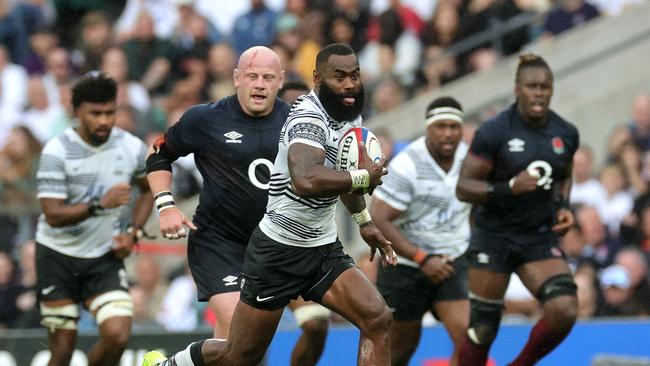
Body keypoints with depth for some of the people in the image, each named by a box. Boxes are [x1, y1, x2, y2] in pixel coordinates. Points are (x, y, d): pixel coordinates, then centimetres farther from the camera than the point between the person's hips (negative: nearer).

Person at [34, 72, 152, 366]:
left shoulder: (132, 148, -5)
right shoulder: (57, 151, -16)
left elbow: (148, 189, 16)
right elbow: (54, 214, -21)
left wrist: (133, 232, 0)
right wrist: (100, 204, -34)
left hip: (105, 256, 2)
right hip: (58, 256, -2)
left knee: (117, 335, -16)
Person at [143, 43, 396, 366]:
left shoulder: (350, 116, 5)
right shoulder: (310, 118, -25)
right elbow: (306, 180, -47)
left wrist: (364, 221, 33)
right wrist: (363, 178, -34)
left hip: (323, 249, 7)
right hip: (279, 251, -7)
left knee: (377, 319, -14)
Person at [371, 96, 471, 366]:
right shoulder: (407, 165, -21)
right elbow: (377, 220, -25)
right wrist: (422, 259, -27)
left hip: (452, 262, 4)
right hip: (405, 265, -4)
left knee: (467, 335, -16)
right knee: (403, 344, 11)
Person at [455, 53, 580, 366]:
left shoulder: (566, 134, 3)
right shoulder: (494, 132, -12)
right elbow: (463, 187, -11)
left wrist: (563, 207, 3)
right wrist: (509, 188, -26)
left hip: (541, 240, 3)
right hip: (495, 237, -3)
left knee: (564, 311, -18)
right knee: (482, 330, -1)